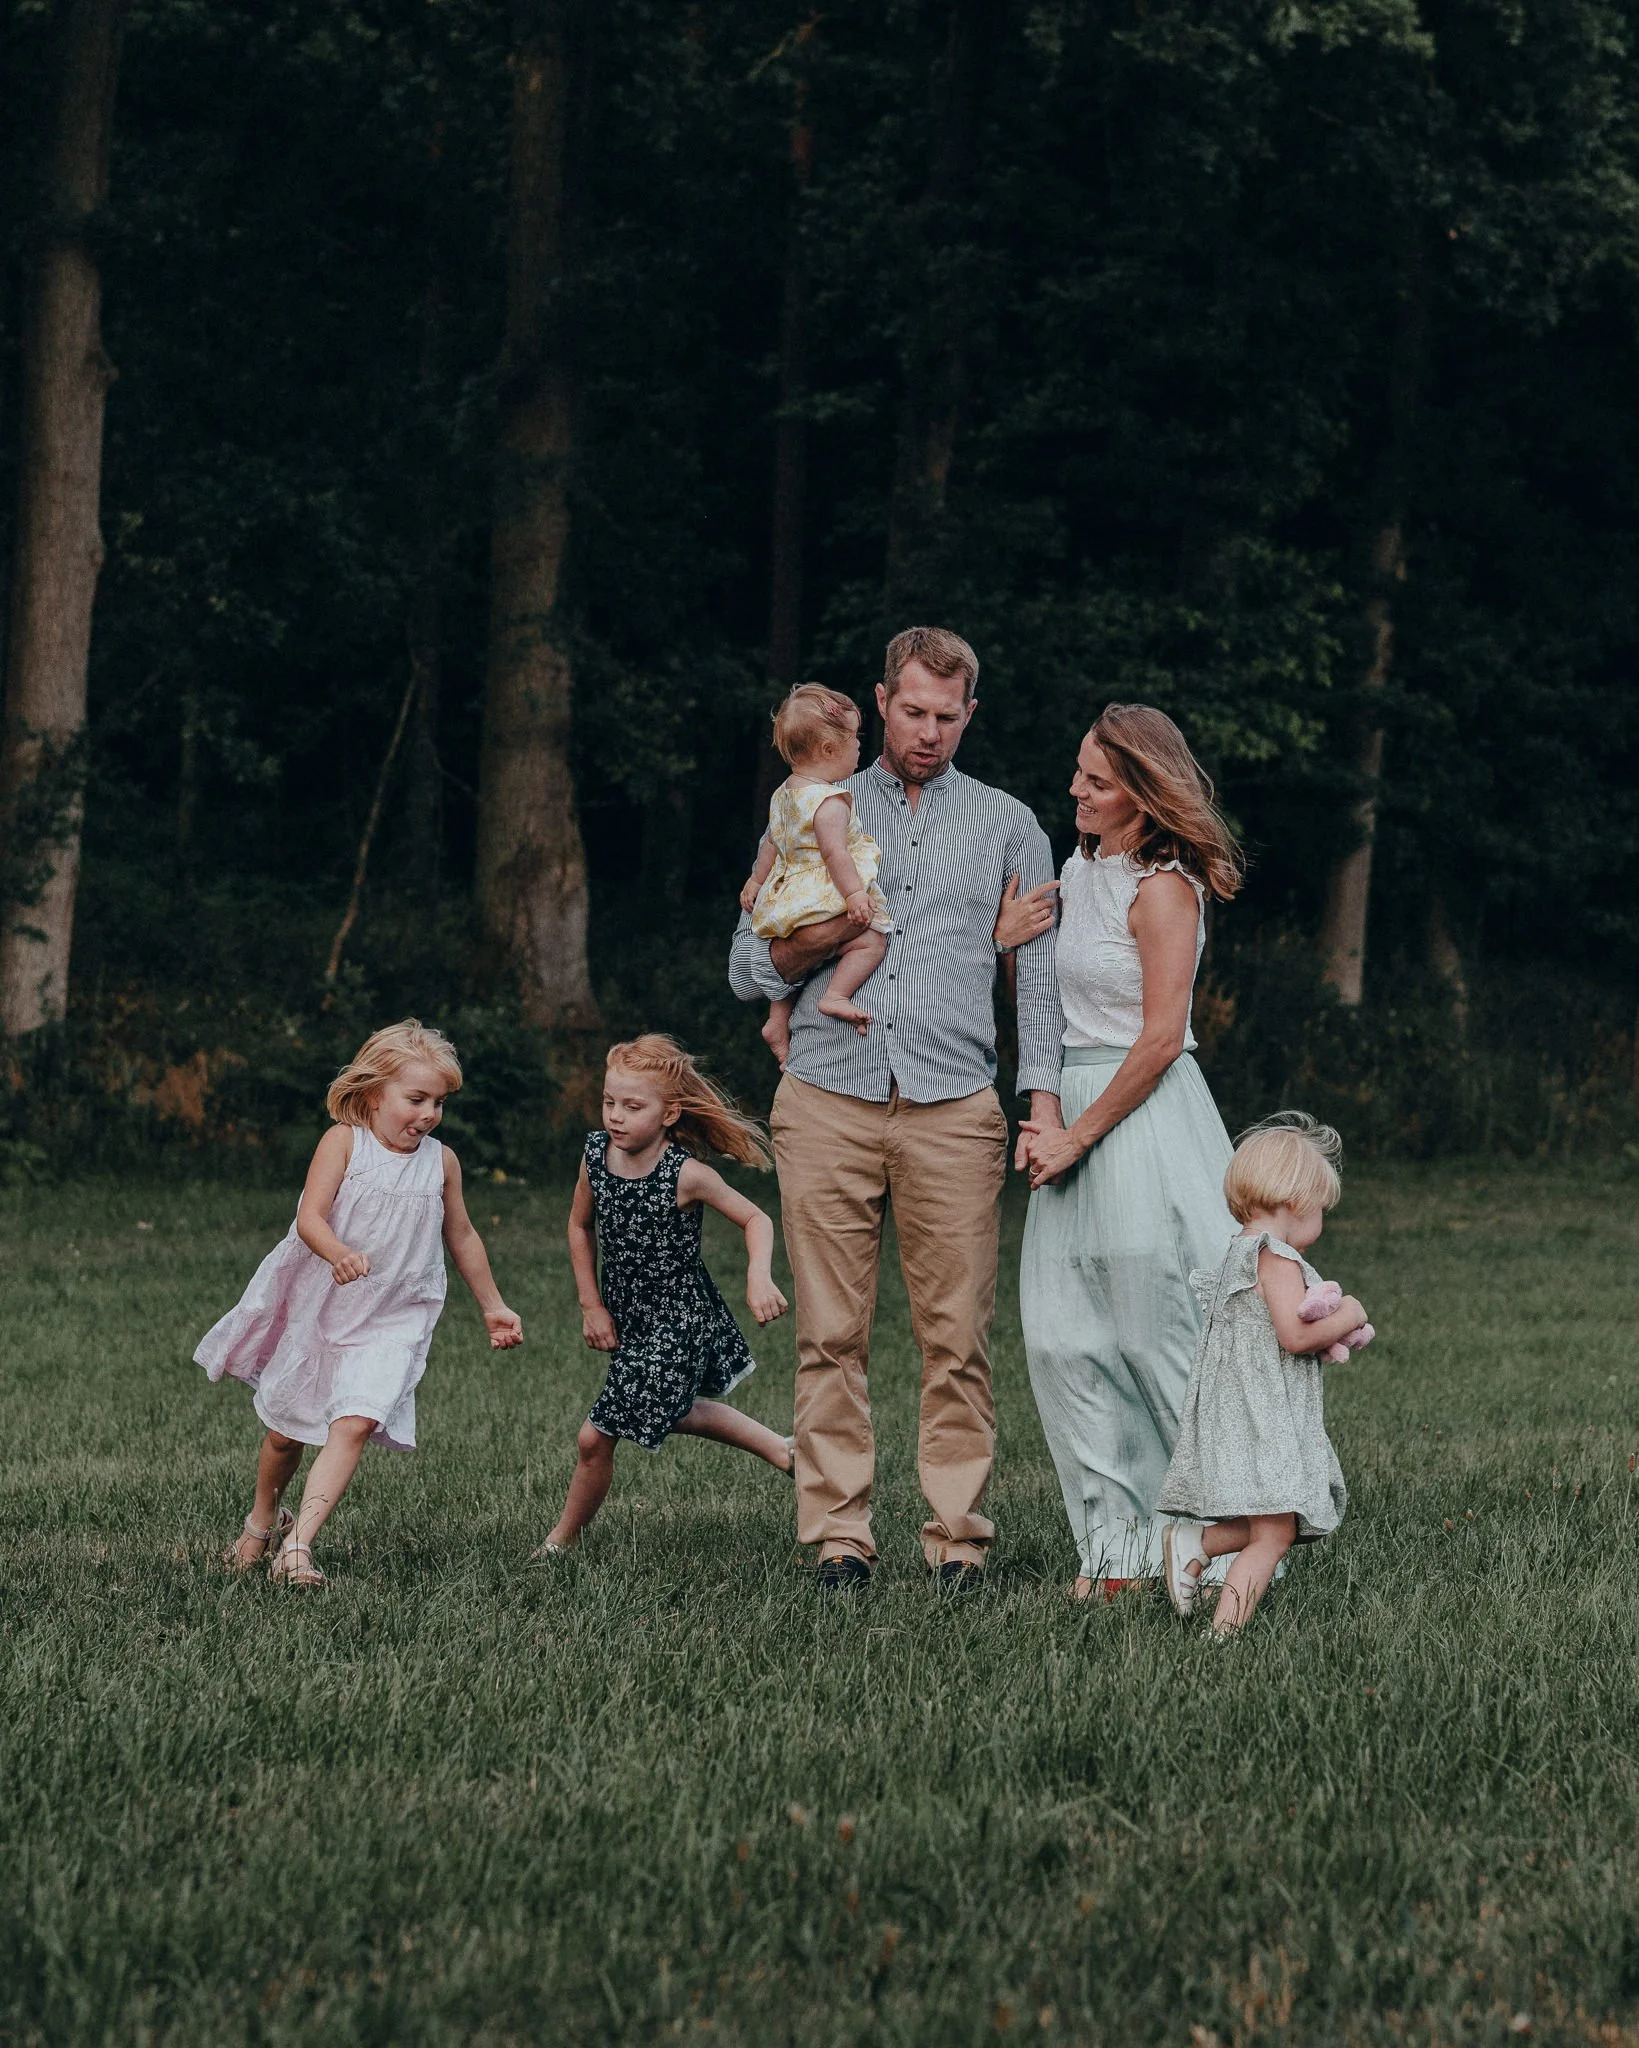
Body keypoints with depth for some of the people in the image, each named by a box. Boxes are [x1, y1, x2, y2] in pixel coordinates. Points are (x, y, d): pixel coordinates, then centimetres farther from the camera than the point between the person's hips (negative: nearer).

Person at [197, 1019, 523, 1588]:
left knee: (353, 1425, -21)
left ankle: (298, 1545, -26)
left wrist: (492, 1307, 22)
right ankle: (262, 1520, 42)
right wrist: (339, 1254, -41)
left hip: (392, 1321, 1)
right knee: (284, 1430, 14)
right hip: (316, 1307, -1)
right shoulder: (344, 1141, -9)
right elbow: (310, 1218, -20)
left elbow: (462, 1237, 17)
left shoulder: (441, 1161, 1)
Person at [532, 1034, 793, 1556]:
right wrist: (591, 1306, 5)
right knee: (672, 1413, 26)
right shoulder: (596, 1156, -8)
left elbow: (755, 1219, -11)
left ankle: (564, 1536, 15)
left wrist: (759, 1278, -28)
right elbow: (580, 1226, 9)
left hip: (677, 1321, -7)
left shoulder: (686, 1175, -22)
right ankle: (778, 1448, 43)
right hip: (629, 1317, 7)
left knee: (596, 1436, -6)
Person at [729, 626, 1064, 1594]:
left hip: (953, 1109, -1)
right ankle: (841, 1536, 2)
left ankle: (960, 1538, 1)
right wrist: (812, 943, -7)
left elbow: (1041, 967, 9)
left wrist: (1045, 1096, -4)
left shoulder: (1008, 826, 15)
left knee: (958, 1337, -4)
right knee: (832, 1334, -2)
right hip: (827, 1102, 1)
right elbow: (747, 968, 15)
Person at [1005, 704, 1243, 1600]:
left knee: (1161, 1334, -3)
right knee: (1063, 1337, 2)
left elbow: (1161, 1038, -16)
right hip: (1075, 1111, 8)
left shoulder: (1162, 889, -13)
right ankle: (1119, 1542, 8)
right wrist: (1004, 939, 1)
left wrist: (1077, 1135, -13)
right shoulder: (1078, 872, 12)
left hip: (1144, 1121, -8)